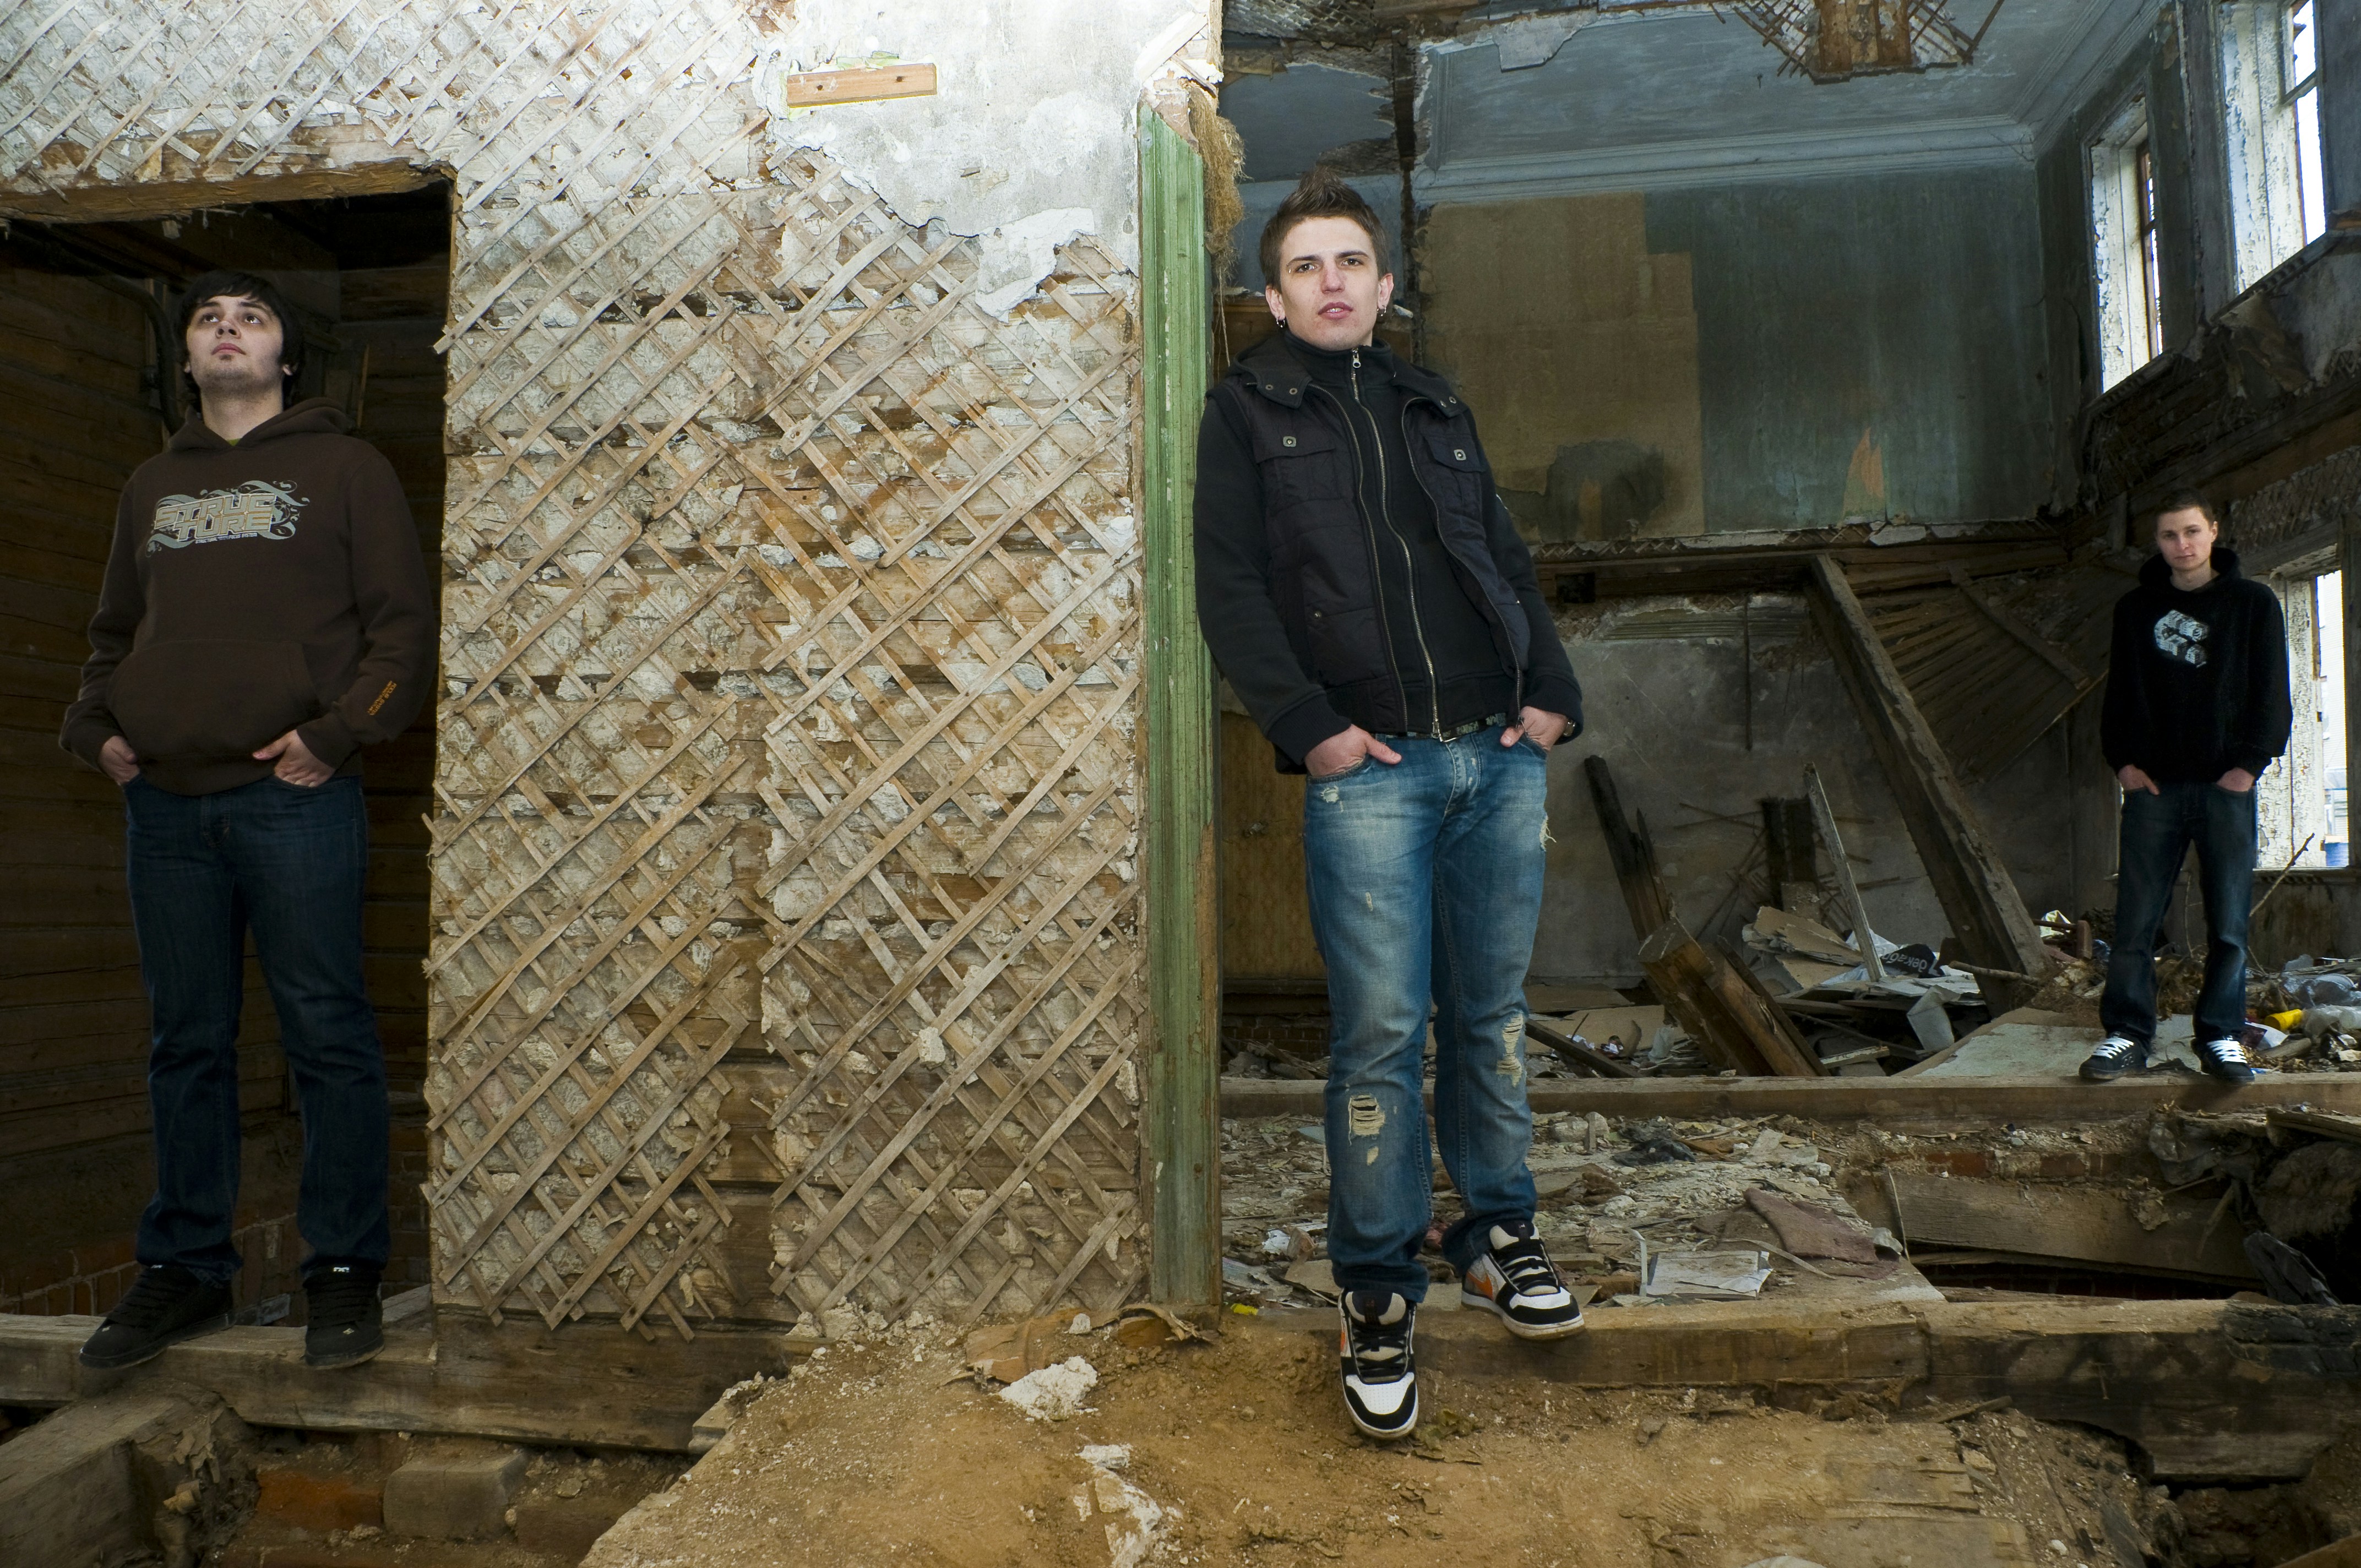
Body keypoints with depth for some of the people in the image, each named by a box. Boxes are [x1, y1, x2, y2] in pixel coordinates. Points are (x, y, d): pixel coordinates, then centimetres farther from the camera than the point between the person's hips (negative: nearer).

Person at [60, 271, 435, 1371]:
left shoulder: (343, 468, 6)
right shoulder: (152, 487, 21)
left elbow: (403, 621, -2)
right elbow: (113, 632, 27)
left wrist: (335, 732, -13)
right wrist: (95, 728, 9)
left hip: (294, 797, -5)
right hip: (164, 803, 5)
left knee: (327, 1035, -3)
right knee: (186, 1043, 10)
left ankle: (344, 1271, 5)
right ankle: (183, 1270, 21)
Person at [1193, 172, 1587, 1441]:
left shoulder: (1434, 406, 21)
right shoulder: (1245, 409, 7)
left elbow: (1506, 560, 21)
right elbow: (1228, 586, -2)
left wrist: (1552, 691, 7)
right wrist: (1307, 724, -13)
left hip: (1499, 756, 5)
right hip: (1369, 768, -4)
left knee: (1492, 1011, 11)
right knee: (1381, 1033, -5)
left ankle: (1497, 1231, 28)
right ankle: (1376, 1289, 9)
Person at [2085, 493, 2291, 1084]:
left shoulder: (2253, 604, 7)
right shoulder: (2135, 609, 12)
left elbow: (2272, 695, 4)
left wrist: (2250, 762, -7)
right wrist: (2122, 760, 2)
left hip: (2226, 786, -1)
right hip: (2153, 785, 1)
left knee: (2228, 923, 1)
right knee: (2135, 919, -2)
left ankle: (2222, 1037, 10)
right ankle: (2127, 1034, 3)